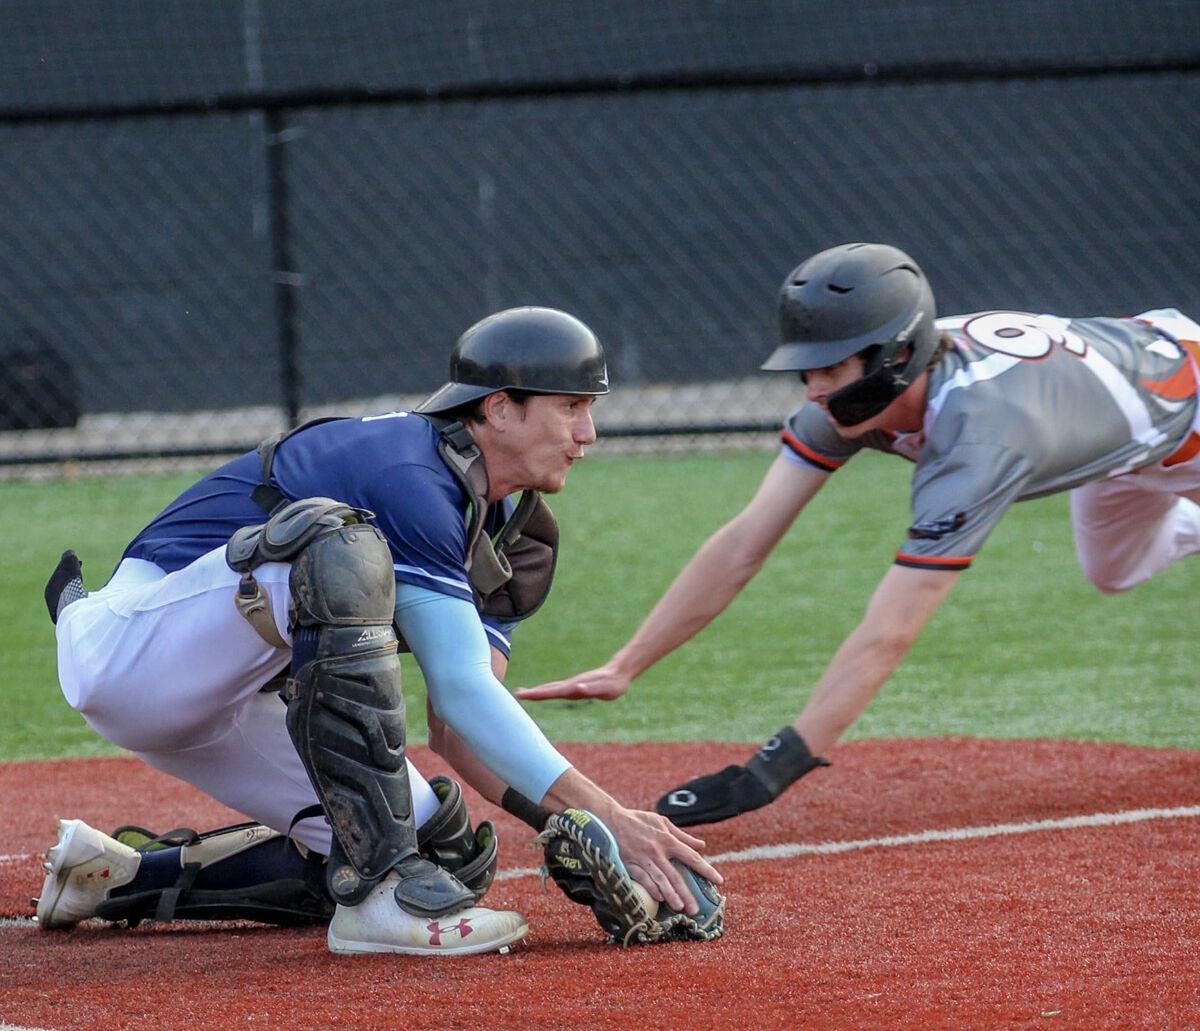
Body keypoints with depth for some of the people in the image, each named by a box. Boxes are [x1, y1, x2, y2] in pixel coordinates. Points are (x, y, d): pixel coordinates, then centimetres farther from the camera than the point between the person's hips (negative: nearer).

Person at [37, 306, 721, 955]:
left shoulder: (511, 537, 9)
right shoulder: (413, 478, -21)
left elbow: (457, 731, 1)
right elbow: (460, 689, -30)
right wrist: (604, 814, -35)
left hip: (236, 699, 10)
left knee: (452, 854, -1)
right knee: (343, 552, -34)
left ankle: (124, 875, 10)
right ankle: (383, 891, -35)